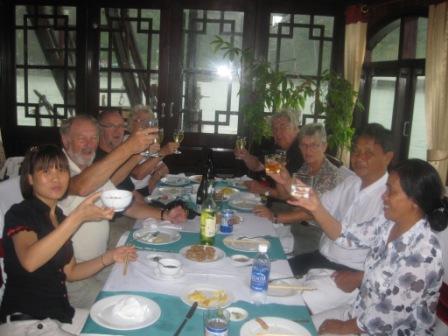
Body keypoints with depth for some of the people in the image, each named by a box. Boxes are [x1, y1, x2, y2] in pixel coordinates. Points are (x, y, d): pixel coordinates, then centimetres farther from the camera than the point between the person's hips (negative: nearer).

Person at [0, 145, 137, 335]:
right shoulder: (18, 214, -12)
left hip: (62, 314, 7)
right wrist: (78, 217, -38)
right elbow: (30, 261, -34)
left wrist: (108, 258, 0)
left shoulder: (60, 217, 10)